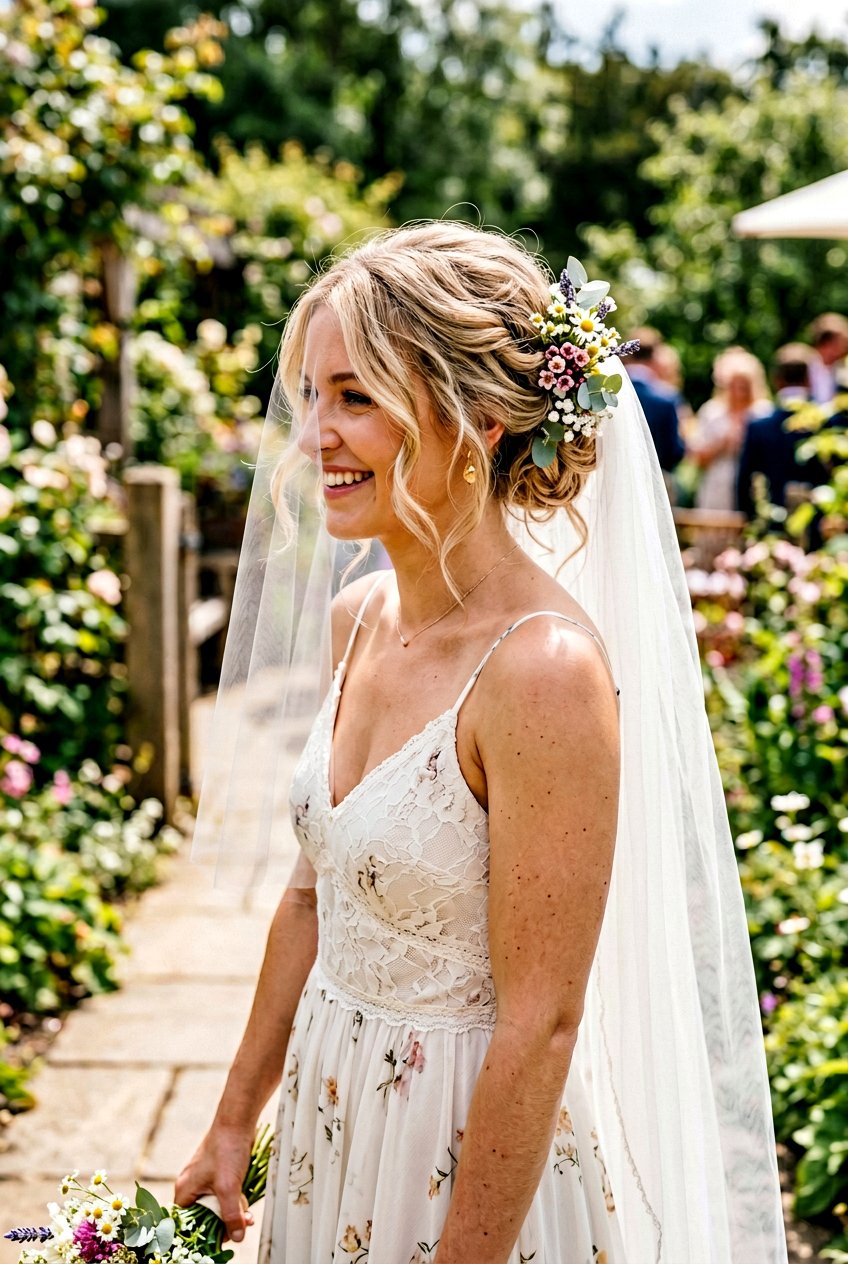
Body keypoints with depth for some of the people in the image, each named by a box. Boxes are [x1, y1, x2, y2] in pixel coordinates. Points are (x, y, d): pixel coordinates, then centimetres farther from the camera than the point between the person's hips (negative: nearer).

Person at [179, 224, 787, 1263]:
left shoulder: (544, 670, -26)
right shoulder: (357, 619, -3)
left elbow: (539, 1026, -23)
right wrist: (234, 1123, 13)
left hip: (477, 1161, -7)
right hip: (331, 1125, 7)